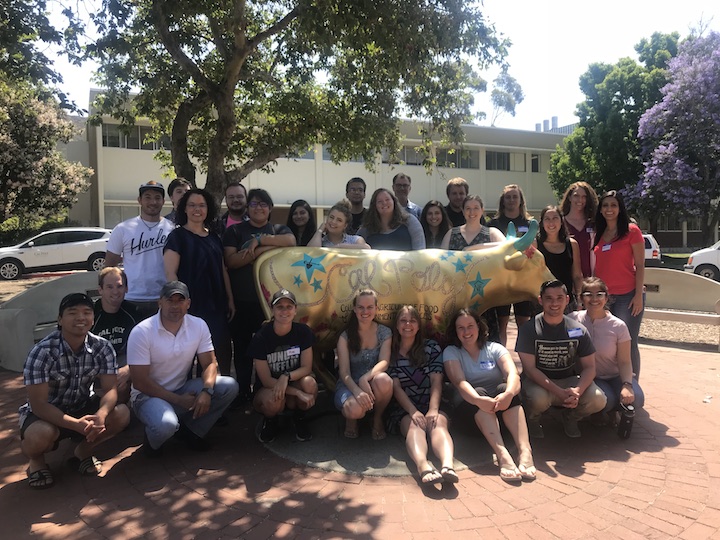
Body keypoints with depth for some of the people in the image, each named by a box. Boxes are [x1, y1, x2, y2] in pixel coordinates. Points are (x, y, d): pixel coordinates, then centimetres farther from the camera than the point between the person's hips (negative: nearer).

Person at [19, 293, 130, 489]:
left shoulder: (103, 347, -13)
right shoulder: (42, 352, -24)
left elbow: (110, 389, -15)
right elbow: (38, 404, -25)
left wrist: (101, 415, -38)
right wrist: (75, 424, -39)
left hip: (82, 408, 3)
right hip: (45, 413, -3)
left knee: (121, 414, -23)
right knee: (40, 435, -36)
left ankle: (83, 452, 7)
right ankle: (36, 461, 3)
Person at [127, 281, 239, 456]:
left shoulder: (199, 325, -5)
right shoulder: (141, 332, -17)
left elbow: (210, 363, -5)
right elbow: (140, 382, -16)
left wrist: (206, 391, -26)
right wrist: (178, 400, -18)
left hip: (183, 389, 5)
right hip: (149, 395, -4)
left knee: (229, 386, -18)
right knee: (166, 425, -37)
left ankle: (191, 430, 3)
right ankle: (153, 440, 3)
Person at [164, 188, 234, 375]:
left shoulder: (214, 238, 14)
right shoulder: (178, 236, -3)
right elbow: (170, 273, -10)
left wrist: (230, 300, 13)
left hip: (217, 306, 5)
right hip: (191, 307, -5)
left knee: (221, 356, 6)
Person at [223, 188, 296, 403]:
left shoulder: (279, 229, 12)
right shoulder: (234, 231, 7)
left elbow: (291, 241, -12)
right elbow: (231, 261, -8)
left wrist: (259, 240, -16)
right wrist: (264, 248, -15)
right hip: (242, 301, 0)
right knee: (242, 348, 7)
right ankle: (243, 392, 20)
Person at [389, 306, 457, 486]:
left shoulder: (431, 347, 10)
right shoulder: (391, 352, 7)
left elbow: (436, 382, -1)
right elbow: (396, 387, -3)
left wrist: (433, 410, -19)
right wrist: (413, 411, -19)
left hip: (431, 405, 1)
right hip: (404, 408, -1)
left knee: (438, 423, -33)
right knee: (414, 425, -34)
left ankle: (448, 465, -61)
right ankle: (424, 467, -63)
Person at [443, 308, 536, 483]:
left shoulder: (494, 348, 8)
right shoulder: (451, 352, 4)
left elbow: (513, 374, -12)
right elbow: (459, 381, -16)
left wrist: (508, 393, -37)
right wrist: (478, 399, -38)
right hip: (469, 403, -1)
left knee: (505, 389, -31)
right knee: (478, 393, -34)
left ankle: (525, 451, -47)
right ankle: (502, 455, -52)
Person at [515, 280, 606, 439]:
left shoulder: (578, 330, -3)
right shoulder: (528, 329, -12)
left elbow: (589, 367, -3)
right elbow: (529, 368, -16)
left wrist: (577, 391, -25)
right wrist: (559, 393, -29)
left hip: (569, 380, 3)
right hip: (538, 381, -3)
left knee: (598, 400, -23)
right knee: (538, 398, -37)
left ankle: (570, 417, 12)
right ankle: (533, 420, 1)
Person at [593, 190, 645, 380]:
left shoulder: (631, 230, -3)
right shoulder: (598, 234, 12)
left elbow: (640, 266, -5)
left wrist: (639, 295, -12)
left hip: (627, 296, -5)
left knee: (628, 344, -1)